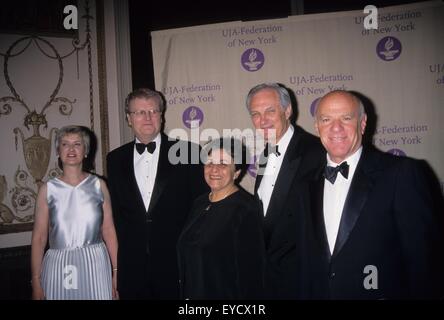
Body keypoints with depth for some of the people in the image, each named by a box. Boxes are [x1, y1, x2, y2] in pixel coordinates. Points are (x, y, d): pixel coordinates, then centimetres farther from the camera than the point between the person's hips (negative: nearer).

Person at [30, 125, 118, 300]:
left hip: (95, 265, 0)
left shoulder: (98, 185, 2)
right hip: (58, 266, 0)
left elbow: (109, 231, 2)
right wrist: (36, 280, -1)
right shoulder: (48, 189, 2)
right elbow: (39, 237, 2)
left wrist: (116, 272, -1)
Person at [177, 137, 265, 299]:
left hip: (226, 293, -5)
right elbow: (185, 251, 9)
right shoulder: (200, 202, 4)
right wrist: (185, 294, 9)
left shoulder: (246, 208, -17)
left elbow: (250, 267, -18)